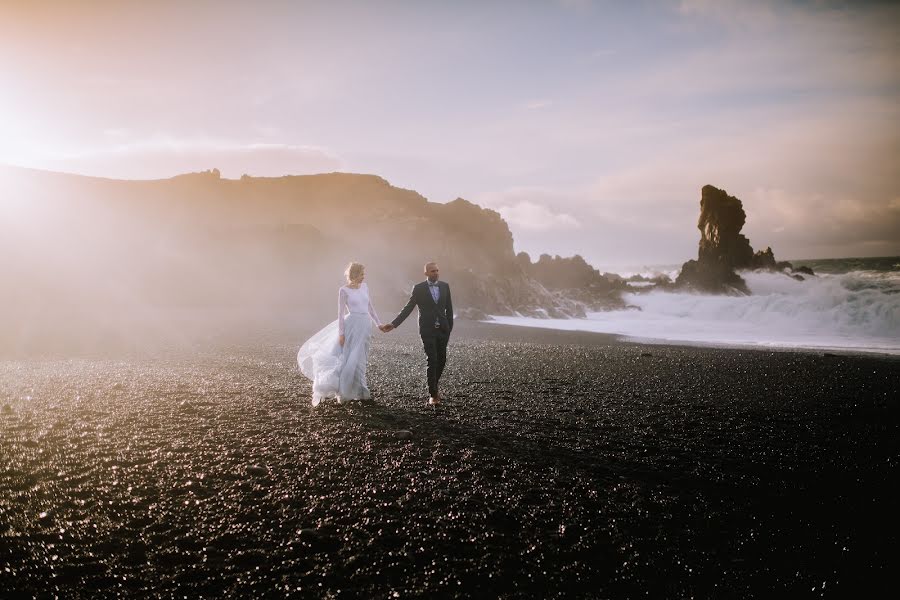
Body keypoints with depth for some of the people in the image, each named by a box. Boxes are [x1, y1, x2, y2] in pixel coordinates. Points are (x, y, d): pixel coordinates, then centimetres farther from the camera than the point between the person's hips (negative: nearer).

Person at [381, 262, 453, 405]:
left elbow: (449, 308, 10)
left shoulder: (445, 286, 5)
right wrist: (393, 324, -9)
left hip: (443, 329, 3)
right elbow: (408, 308, -2)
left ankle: (435, 385, 35)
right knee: (432, 361, -8)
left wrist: (450, 327, 7)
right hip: (428, 330, -3)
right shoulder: (418, 288, -4)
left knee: (441, 360, 9)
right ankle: (433, 394, -1)